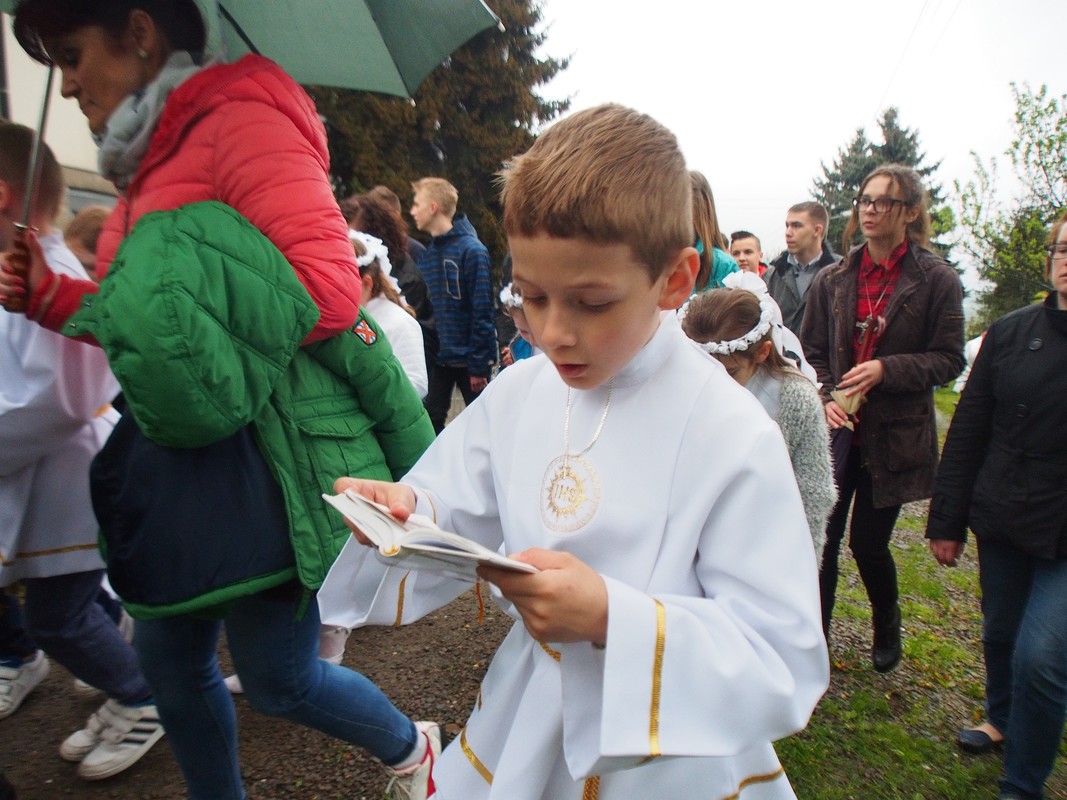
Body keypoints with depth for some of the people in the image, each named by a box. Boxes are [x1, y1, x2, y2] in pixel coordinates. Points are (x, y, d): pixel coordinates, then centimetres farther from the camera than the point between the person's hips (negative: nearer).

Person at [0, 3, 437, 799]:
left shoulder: (239, 117, -9)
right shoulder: (154, 157, 16)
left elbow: (324, 290, -20)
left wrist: (185, 303, -17)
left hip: (259, 450, -9)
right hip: (177, 454, 9)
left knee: (277, 679, 4)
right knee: (169, 660, 18)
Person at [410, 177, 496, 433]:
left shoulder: (471, 250, -14)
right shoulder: (427, 255, 5)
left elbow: (482, 312, -16)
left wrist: (479, 365, -16)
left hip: (468, 359, -6)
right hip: (437, 358, 6)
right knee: (429, 421, 10)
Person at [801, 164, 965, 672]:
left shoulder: (936, 280, -4)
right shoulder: (833, 280, 4)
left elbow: (948, 360, -4)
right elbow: (810, 352, 8)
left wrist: (886, 369, -18)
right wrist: (826, 397, -9)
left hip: (894, 434, -2)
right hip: (834, 431, 2)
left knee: (868, 543, 6)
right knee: (821, 539, 1)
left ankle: (887, 628, 38)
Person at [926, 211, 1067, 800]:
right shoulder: (1011, 332, 1)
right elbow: (968, 430, 3)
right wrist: (946, 521, 3)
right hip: (1002, 520, 3)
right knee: (999, 634, 18)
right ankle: (1002, 721, 46)